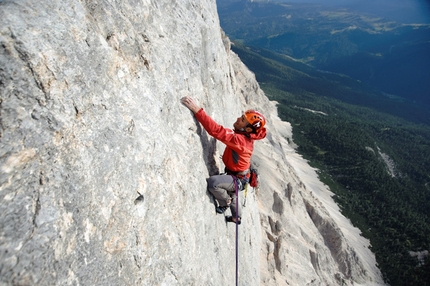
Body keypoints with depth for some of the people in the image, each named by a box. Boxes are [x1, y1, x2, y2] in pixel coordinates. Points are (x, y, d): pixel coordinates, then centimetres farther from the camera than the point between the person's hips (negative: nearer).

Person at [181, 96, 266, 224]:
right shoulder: (247, 135, -10)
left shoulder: (240, 140, -37)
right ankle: (236, 217, 62)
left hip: (237, 179, -10)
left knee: (212, 182, -32)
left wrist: (197, 110, -52)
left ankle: (225, 203, -1)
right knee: (230, 196, 32)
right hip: (236, 175, 10)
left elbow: (218, 131, -49)